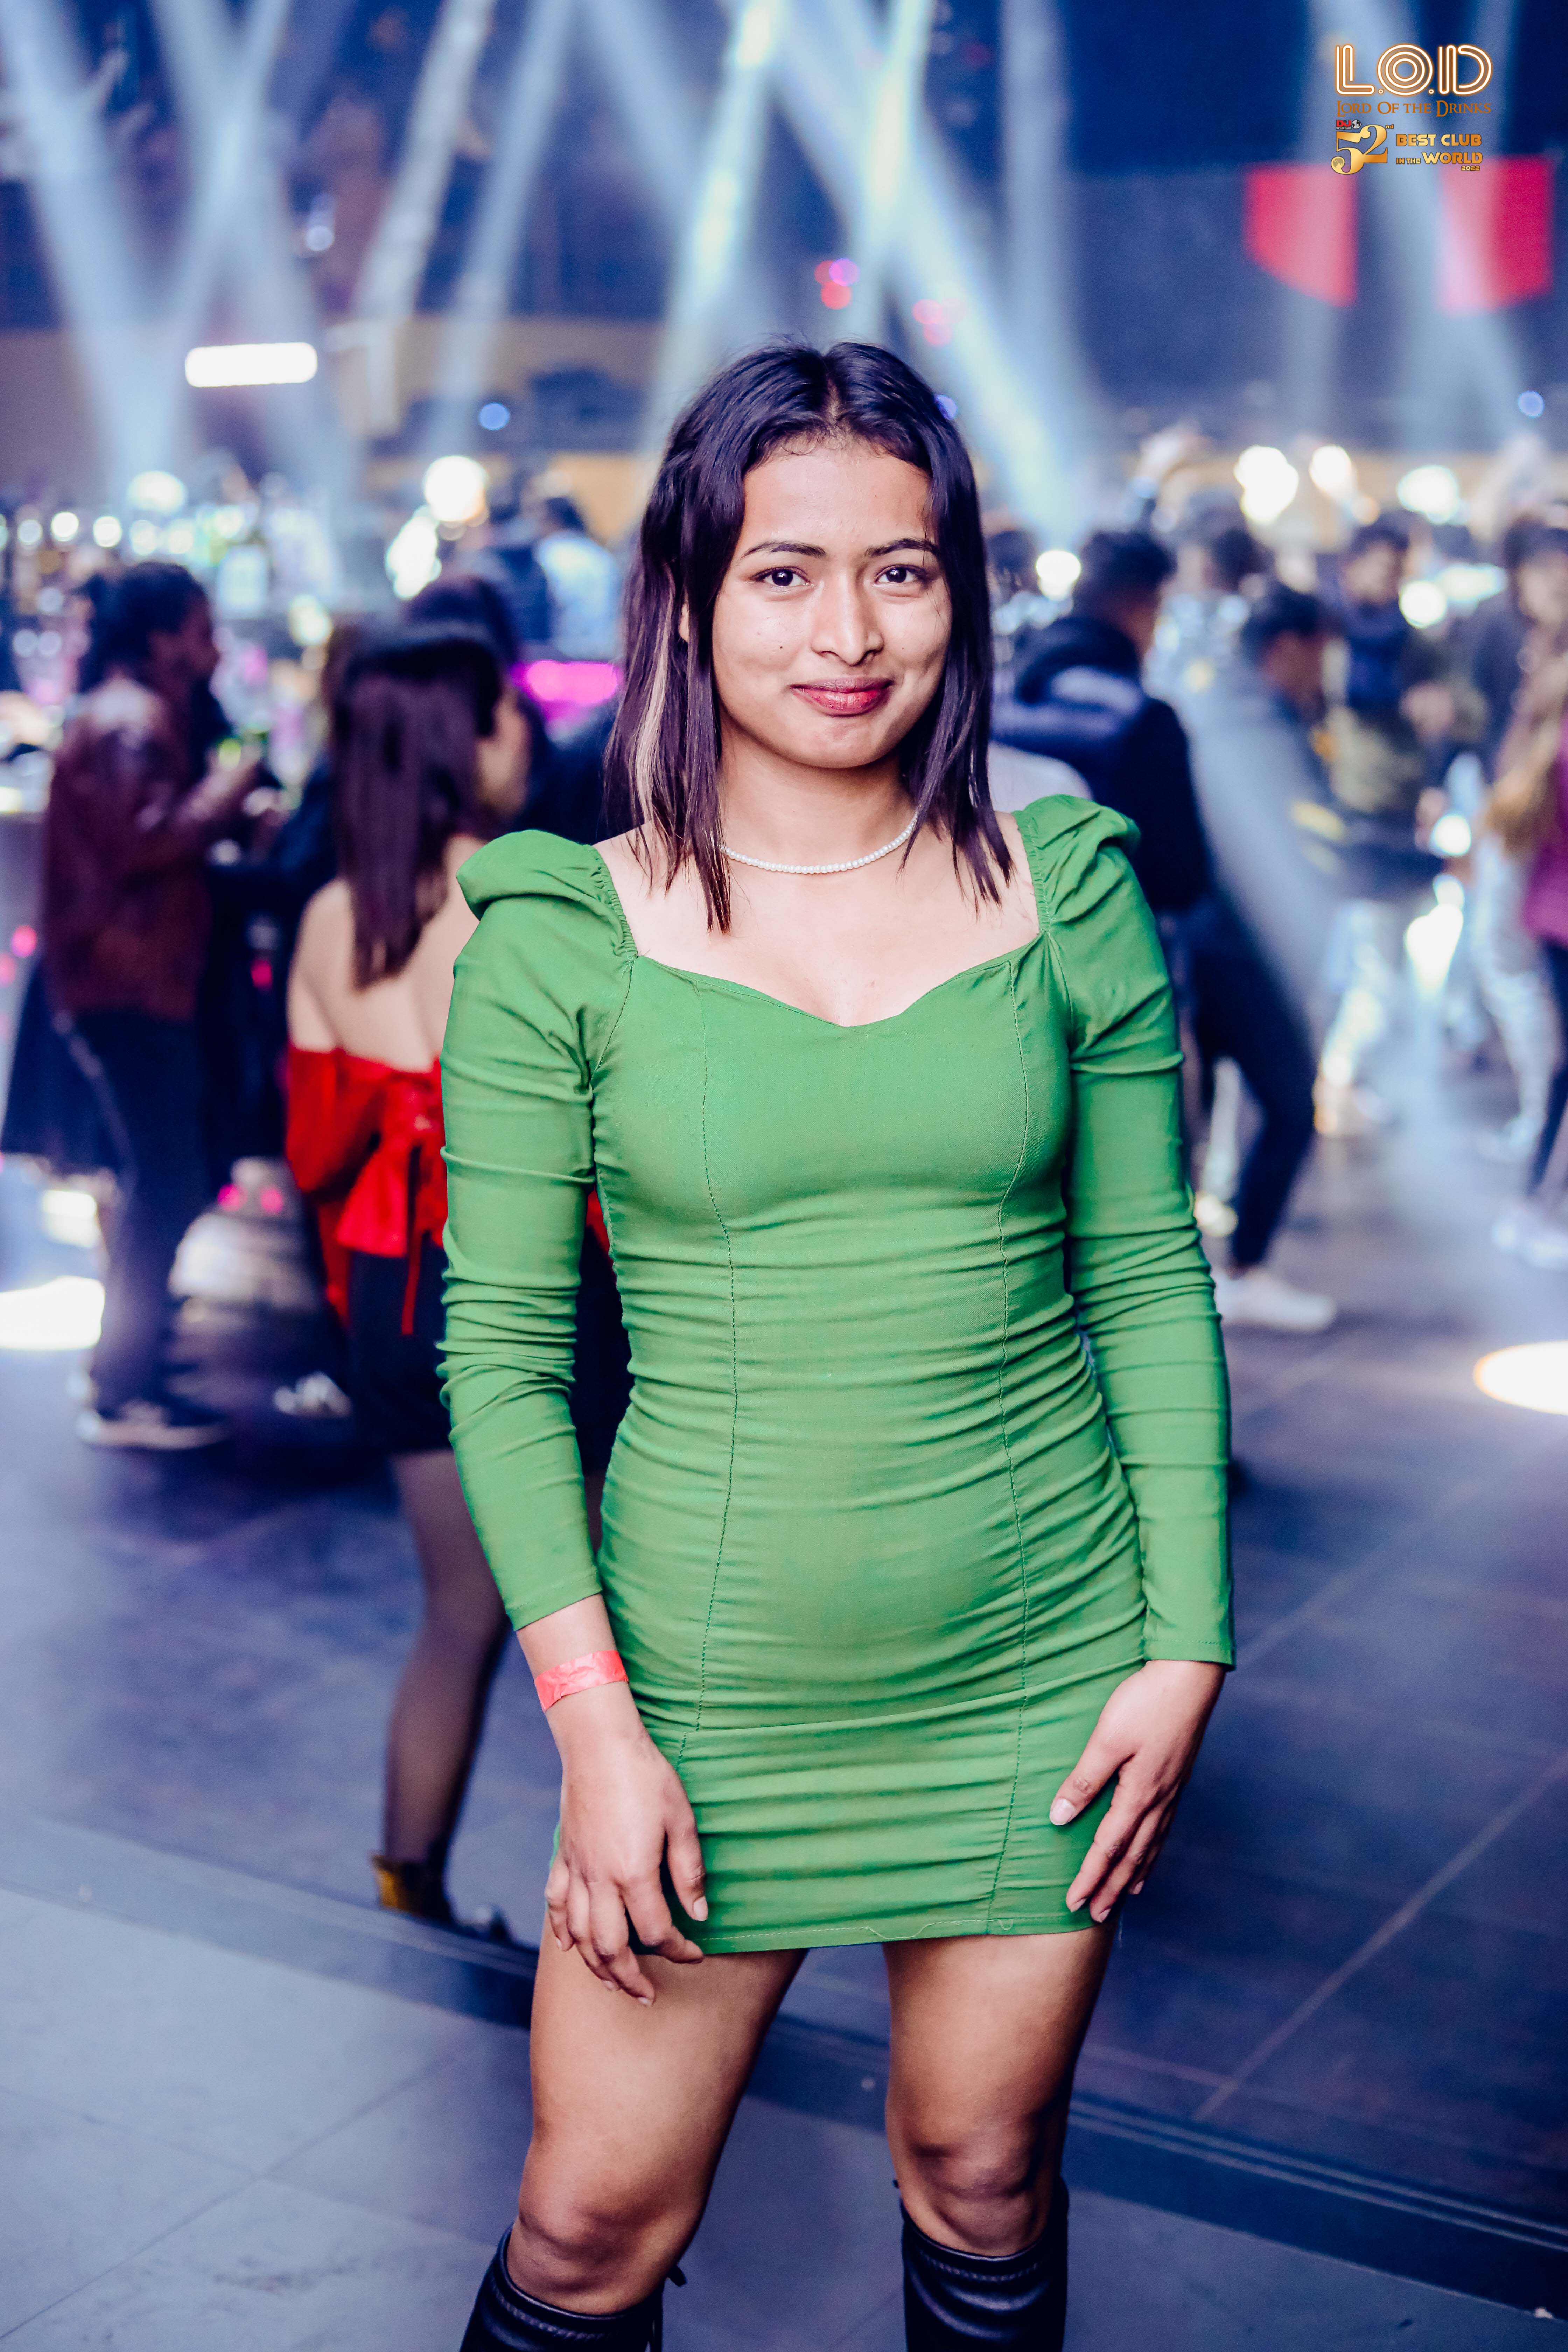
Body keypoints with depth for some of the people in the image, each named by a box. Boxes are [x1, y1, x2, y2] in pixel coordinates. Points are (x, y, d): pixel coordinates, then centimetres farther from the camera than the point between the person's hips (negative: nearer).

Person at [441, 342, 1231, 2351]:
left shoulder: (1069, 898, 0)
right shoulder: (562, 935, -6)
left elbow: (1152, 1281, 4)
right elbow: (501, 1347, -4)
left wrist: (1185, 1644, 0)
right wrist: (593, 1723, -9)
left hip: (1038, 1673, 2)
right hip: (711, 1684, -1)